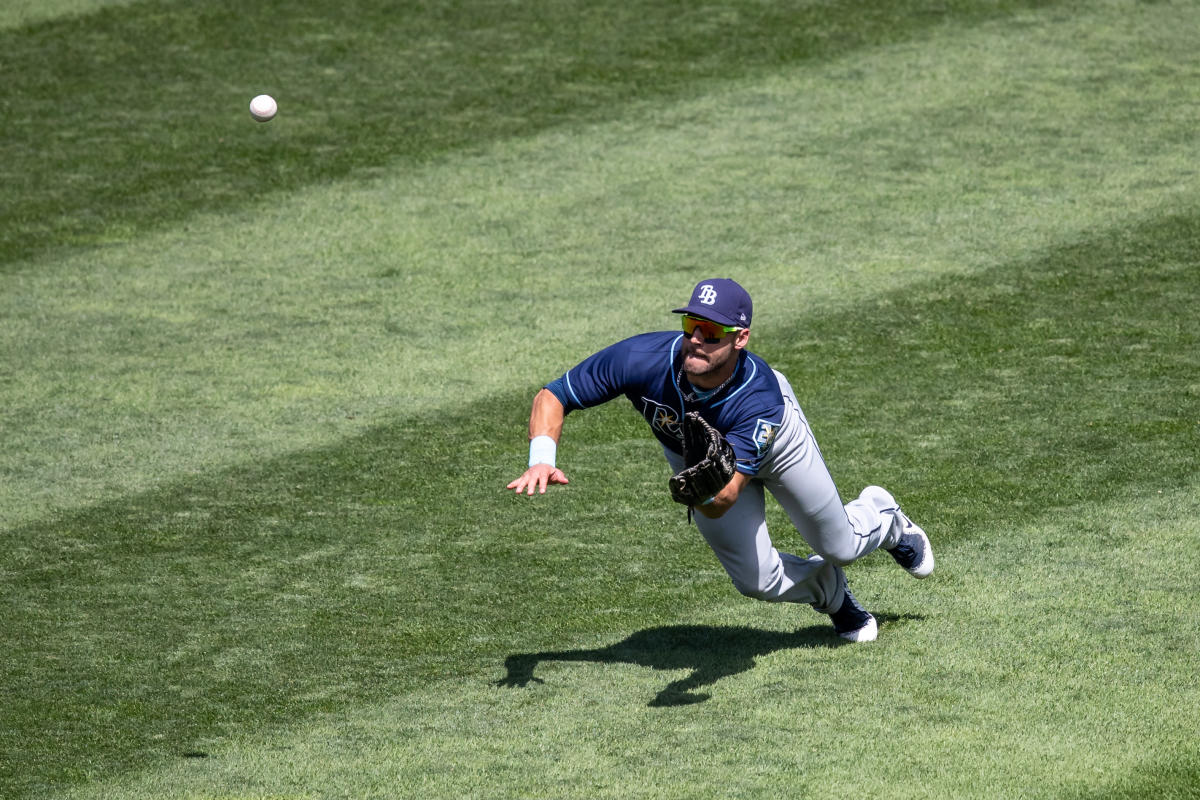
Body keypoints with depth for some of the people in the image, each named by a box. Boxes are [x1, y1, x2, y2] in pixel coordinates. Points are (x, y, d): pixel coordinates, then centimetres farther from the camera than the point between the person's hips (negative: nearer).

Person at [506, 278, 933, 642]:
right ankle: (833, 594, 36)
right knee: (758, 580, 0)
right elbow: (551, 397, -30)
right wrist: (542, 460, -48)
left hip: (773, 439, -2)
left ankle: (882, 516, 51)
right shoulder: (642, 359, -42)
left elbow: (722, 503, -51)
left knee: (841, 547, 11)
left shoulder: (760, 398, -46)